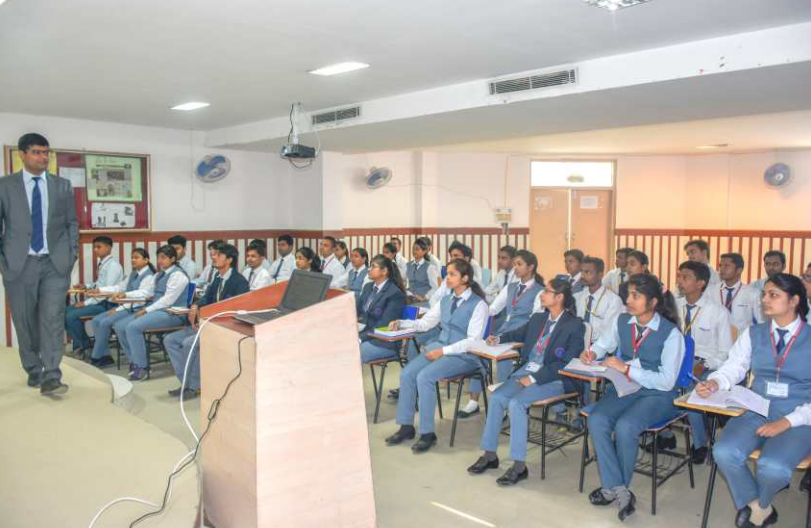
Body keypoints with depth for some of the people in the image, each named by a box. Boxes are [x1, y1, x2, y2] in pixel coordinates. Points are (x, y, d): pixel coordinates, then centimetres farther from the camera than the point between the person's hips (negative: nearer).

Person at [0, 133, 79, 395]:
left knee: (53, 319, -8)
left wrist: (72, 255, 2)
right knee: (25, 321, 8)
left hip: (55, 263, 0)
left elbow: (72, 223, 10)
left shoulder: (63, 185, 7)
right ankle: (33, 371, 23)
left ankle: (51, 378, -9)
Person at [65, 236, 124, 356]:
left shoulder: (113, 265, -15)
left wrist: (86, 303, -20)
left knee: (71, 316, -16)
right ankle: (79, 343, 13)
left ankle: (84, 344, 5)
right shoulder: (101, 263, 12)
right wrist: (87, 286, 7)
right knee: (65, 311, 4)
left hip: (106, 303, -9)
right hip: (98, 300, 9)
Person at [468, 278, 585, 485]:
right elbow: (521, 332, 33)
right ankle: (489, 455, -3)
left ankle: (519, 466, -17)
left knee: (516, 403, -28)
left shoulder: (575, 326, -9)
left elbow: (565, 363, -16)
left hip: (554, 379, -6)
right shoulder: (538, 318, 12)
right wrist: (499, 338, 14)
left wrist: (534, 379, -20)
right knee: (497, 397, -15)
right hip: (527, 369, 7)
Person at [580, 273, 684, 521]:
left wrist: (627, 368, -20)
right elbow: (603, 344, 24)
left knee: (624, 426, -32)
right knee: (597, 420, -25)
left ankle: (614, 487, -7)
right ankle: (619, 490, -16)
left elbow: (667, 381, -16)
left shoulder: (671, 333, -12)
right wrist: (591, 353, 1)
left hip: (656, 395, -5)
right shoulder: (622, 321, 5)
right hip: (624, 388, 5)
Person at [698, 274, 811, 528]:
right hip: (756, 412, 3)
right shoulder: (753, 333, 10)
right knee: (724, 453, -24)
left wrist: (787, 422, -17)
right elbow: (734, 368, 6)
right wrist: (714, 383, -16)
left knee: (772, 466, -30)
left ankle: (760, 503, 9)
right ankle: (761, 508, 5)